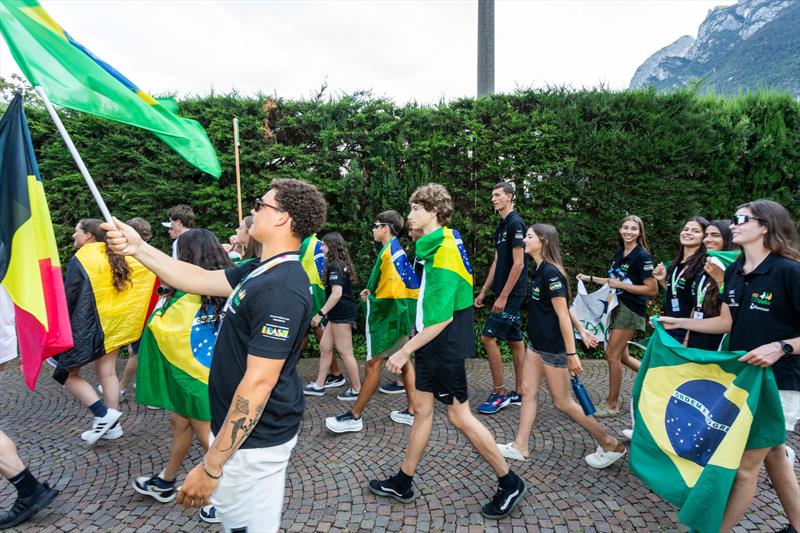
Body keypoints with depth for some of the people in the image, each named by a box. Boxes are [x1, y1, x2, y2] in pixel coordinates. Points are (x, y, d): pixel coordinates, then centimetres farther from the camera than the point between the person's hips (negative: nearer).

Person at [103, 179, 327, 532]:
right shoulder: (261, 271, 4)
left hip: (253, 438, -9)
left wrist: (210, 466, -22)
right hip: (243, 427, 9)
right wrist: (138, 248, 6)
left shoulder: (281, 289, -28)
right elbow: (201, 280, 11)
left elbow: (258, 382, -28)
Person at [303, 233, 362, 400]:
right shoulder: (341, 265, 15)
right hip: (339, 313, 10)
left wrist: (321, 313, -20)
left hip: (342, 313, -10)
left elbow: (337, 294, -23)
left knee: (345, 352, -3)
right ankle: (319, 385, 23)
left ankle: (357, 390, 7)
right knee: (325, 347, 14)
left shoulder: (334, 267, -15)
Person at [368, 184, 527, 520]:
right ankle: (402, 484, 31)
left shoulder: (443, 253, -23)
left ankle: (510, 484, 22)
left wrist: (405, 351, -21)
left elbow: (442, 318, -27)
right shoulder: (442, 242, 6)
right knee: (422, 408, 16)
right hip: (433, 345, 9)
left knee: (459, 415, 3)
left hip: (444, 348, -9)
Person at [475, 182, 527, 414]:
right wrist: (483, 291, 17)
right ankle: (519, 393, 19)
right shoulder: (502, 226, 15)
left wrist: (503, 296, -18)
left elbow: (518, 264, -18)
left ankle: (499, 393, 1)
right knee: (515, 340, 11)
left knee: (488, 337, -9)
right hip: (508, 294, 9)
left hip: (511, 294, -9)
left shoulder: (515, 223, -13)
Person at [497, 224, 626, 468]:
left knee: (562, 402, 3)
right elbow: (564, 306, 13)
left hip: (553, 347, -9)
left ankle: (610, 445, 19)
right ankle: (520, 447, 21)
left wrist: (572, 353, -20)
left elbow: (563, 314, -22)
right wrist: (581, 331, 19)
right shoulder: (540, 270, 7)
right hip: (537, 343, 9)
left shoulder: (550, 272, -21)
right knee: (528, 392, 11)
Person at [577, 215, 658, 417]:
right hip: (619, 307, 8)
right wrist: (590, 278, 15)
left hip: (631, 310, -8)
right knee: (621, 356, 13)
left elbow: (652, 290, -16)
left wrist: (622, 285, -18)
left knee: (612, 354, -4)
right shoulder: (619, 253, 10)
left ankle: (612, 404, 9)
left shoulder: (642, 256, -13)